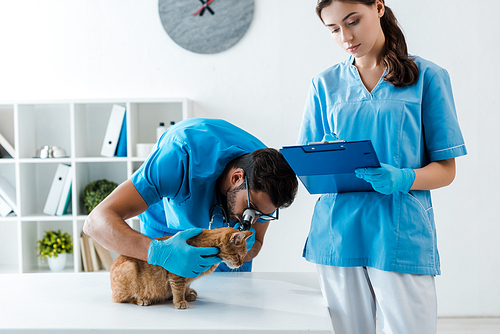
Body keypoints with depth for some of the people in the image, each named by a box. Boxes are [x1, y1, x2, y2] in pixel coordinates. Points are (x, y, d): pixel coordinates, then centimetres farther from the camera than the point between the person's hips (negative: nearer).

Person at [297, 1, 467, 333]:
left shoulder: (427, 77, 2)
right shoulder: (325, 84, 10)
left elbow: (446, 169, 1)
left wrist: (401, 179, -19)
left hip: (402, 233, -2)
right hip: (338, 233, 2)